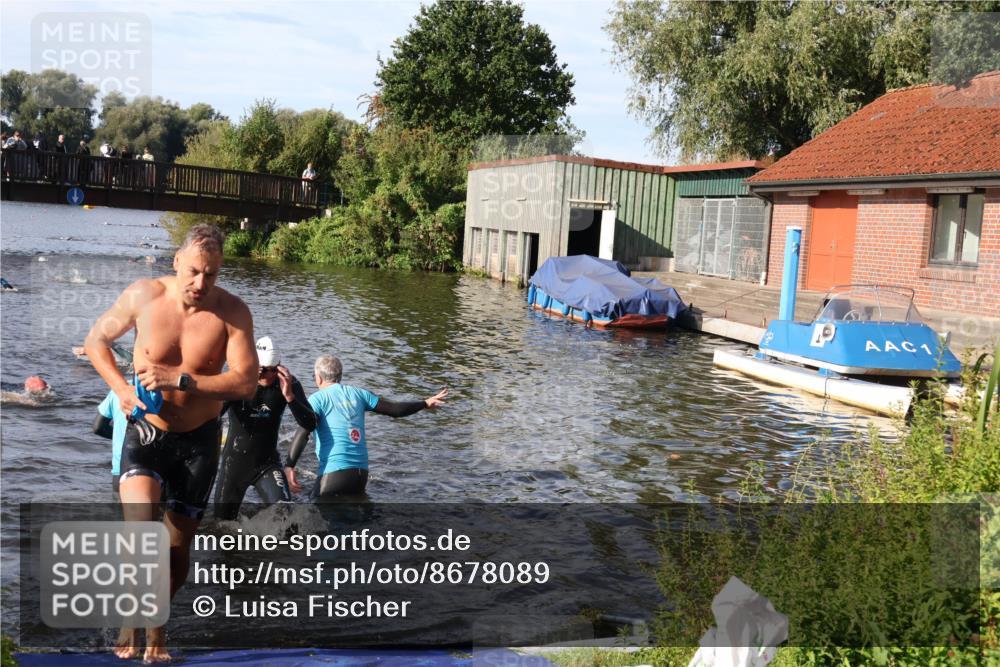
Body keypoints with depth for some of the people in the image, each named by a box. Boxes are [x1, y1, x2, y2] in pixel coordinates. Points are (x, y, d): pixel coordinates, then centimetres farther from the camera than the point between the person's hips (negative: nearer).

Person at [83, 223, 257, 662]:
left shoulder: (232, 312, -14)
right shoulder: (142, 296, -10)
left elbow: (246, 382, -20)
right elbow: (97, 340, 6)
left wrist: (179, 380, -28)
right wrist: (120, 388, -10)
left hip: (199, 439, 1)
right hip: (146, 430, 0)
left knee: (179, 547, 11)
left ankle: (156, 623, 35)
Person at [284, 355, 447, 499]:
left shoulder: (317, 399, -1)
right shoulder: (358, 394, 12)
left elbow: (303, 433, -15)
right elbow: (395, 409, 13)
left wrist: (289, 466, -21)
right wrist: (425, 403, 26)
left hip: (333, 471, -6)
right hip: (361, 471, 6)